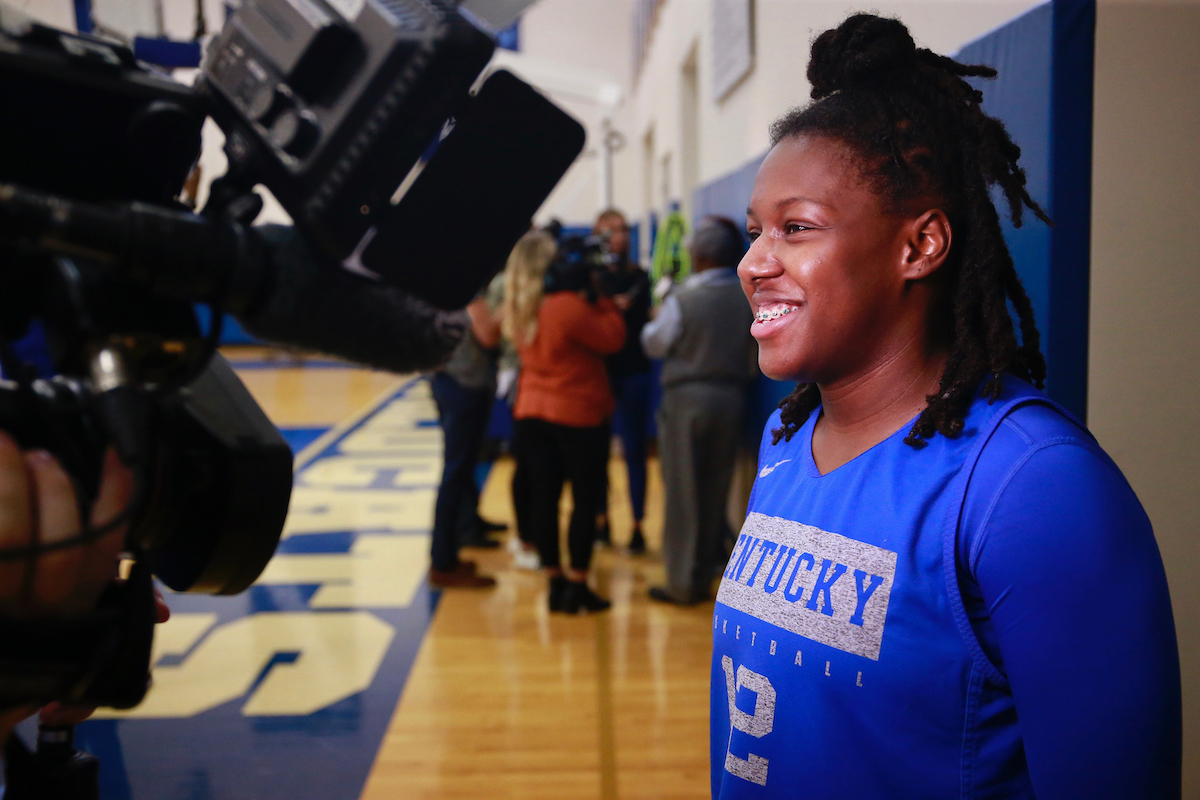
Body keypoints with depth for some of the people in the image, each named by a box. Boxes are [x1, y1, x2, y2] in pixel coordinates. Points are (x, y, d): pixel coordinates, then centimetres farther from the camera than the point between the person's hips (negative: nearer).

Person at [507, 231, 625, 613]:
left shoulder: (519, 308, 1)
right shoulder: (569, 307, -23)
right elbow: (612, 338, -14)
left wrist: (587, 296, 4)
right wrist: (600, 297, -5)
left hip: (532, 413, 7)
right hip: (578, 414, -7)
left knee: (543, 496, 10)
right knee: (586, 499, 4)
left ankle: (555, 581, 18)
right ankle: (576, 587, 8)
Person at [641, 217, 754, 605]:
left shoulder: (682, 298, -13)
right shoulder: (749, 297, -3)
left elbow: (655, 343, -1)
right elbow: (755, 346, 6)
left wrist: (654, 320, 17)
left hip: (687, 397, -4)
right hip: (731, 395, 4)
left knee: (683, 490, 3)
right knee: (716, 490, 12)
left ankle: (683, 582, 7)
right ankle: (704, 576, 22)